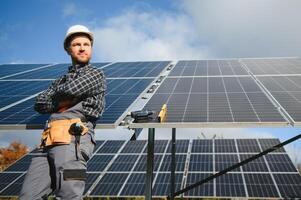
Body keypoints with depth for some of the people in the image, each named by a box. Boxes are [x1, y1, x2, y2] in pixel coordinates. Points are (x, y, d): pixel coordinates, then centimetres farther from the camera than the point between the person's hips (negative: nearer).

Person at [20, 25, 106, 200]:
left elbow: (71, 89, -7)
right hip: (49, 143, 6)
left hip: (73, 140, -6)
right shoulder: (63, 79, 31)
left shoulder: (96, 74, 12)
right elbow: (40, 104, 17)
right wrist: (62, 100, 3)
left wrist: (57, 95, 14)